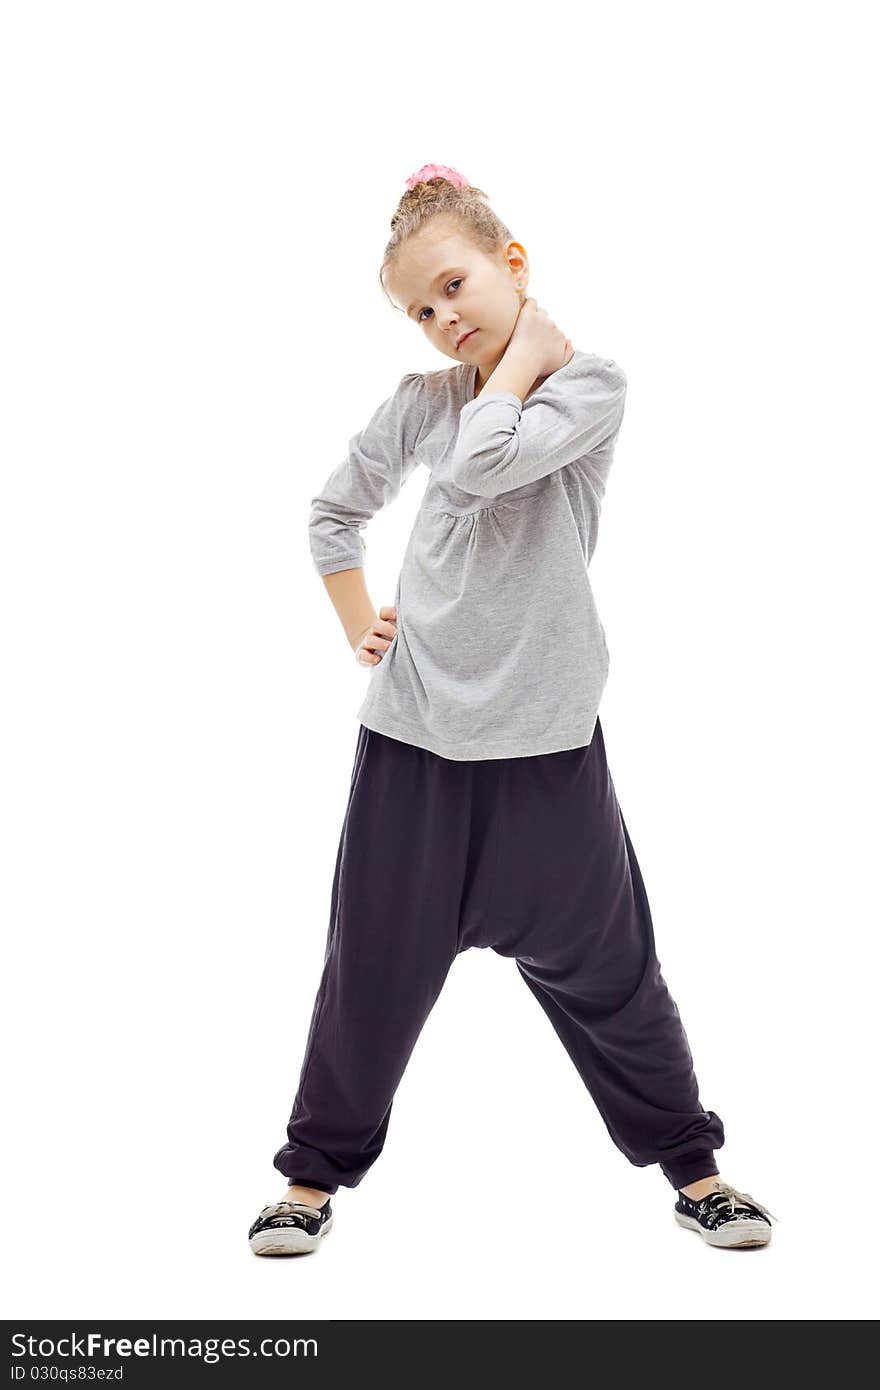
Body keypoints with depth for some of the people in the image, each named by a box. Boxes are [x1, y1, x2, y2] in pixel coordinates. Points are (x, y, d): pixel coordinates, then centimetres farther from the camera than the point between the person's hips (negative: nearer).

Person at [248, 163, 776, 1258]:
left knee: (598, 962, 7)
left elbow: (486, 462, -23)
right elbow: (333, 514, 20)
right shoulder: (420, 401, 6)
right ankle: (315, 1174, 26)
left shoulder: (590, 385, -4)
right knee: (375, 962, 10)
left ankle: (692, 1167, 25)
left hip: (542, 732, -3)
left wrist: (523, 350, -9)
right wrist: (360, 628, 12)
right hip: (413, 726, 3)